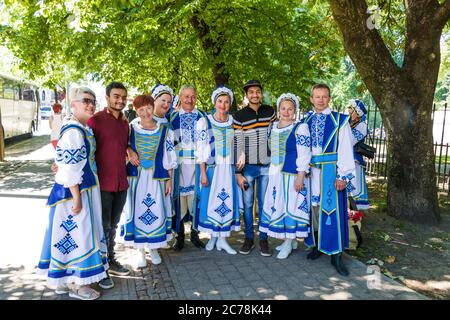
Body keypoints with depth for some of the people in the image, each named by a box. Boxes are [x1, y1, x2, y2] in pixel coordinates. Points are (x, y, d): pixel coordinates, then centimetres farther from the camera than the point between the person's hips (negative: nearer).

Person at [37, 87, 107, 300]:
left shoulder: (82, 129, 11)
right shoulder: (73, 131, -20)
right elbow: (69, 168, -24)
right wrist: (77, 198, -23)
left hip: (83, 189, 10)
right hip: (74, 191, -10)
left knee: (75, 234, 17)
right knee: (75, 234, 1)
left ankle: (65, 279, 32)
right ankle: (75, 284, 17)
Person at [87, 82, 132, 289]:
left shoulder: (125, 122, 11)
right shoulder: (95, 120, -10)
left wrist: (130, 151, 6)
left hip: (121, 183, 6)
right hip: (103, 183, -6)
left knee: (113, 225, 18)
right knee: (102, 227, 4)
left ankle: (111, 260, 34)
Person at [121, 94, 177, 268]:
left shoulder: (164, 130, 0)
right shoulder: (130, 129, 0)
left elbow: (169, 158, 3)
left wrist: (169, 180, 2)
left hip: (156, 178, 0)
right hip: (135, 178, 0)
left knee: (157, 212, 5)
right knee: (137, 212, 3)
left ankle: (154, 248, 25)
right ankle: (140, 250, 20)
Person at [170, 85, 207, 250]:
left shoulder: (202, 116, 10)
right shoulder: (173, 117, 7)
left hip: (197, 163, 1)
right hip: (179, 164, 0)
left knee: (196, 196, 1)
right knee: (179, 196, 1)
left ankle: (195, 233, 17)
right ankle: (180, 235, 14)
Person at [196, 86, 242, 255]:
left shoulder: (234, 122, 7)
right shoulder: (205, 122, -3)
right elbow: (201, 149, -6)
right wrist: (203, 173, -10)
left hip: (229, 168, 3)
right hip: (212, 168, -3)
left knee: (227, 201, 4)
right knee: (212, 201, 3)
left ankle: (222, 238, 15)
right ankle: (213, 236, 20)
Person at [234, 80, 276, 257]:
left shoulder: (270, 112, 5)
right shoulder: (239, 116, -2)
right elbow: (237, 144, -4)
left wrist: (277, 163, 4)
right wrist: (238, 172, -6)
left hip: (267, 166, 1)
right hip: (247, 167, -1)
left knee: (264, 204, 6)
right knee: (247, 204, 5)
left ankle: (263, 239, 18)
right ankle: (249, 238, 20)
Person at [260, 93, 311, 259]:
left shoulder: (300, 128, -8)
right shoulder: (273, 126, 11)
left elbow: (304, 155, -12)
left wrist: (301, 177, -17)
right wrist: (271, 173, 18)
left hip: (291, 174, -7)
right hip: (276, 174, 7)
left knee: (291, 206, -1)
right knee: (278, 206, 10)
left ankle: (289, 243, 12)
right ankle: (291, 240, 25)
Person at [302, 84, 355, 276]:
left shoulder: (340, 120, -2)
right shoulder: (306, 121, 11)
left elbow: (345, 149, -6)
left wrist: (343, 175, -13)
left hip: (330, 171, -4)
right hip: (311, 171, 4)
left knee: (332, 209, -3)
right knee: (314, 206, 10)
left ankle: (336, 255, 5)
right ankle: (317, 246, 26)